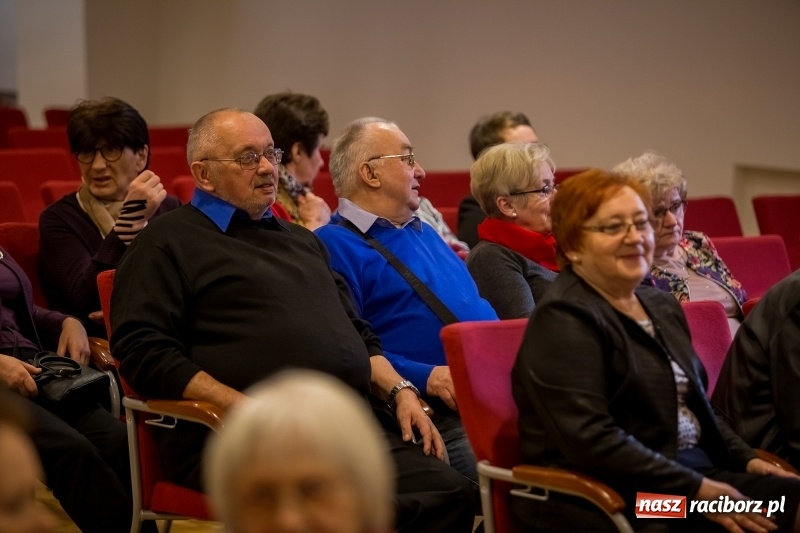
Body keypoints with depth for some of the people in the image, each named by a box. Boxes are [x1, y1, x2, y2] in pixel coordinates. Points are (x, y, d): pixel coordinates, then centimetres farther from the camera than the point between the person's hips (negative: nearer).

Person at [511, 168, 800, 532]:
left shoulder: (661, 306, 17)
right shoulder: (564, 319, -11)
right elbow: (590, 441, -20)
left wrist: (746, 458, 9)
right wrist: (696, 490, -20)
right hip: (609, 498, -8)